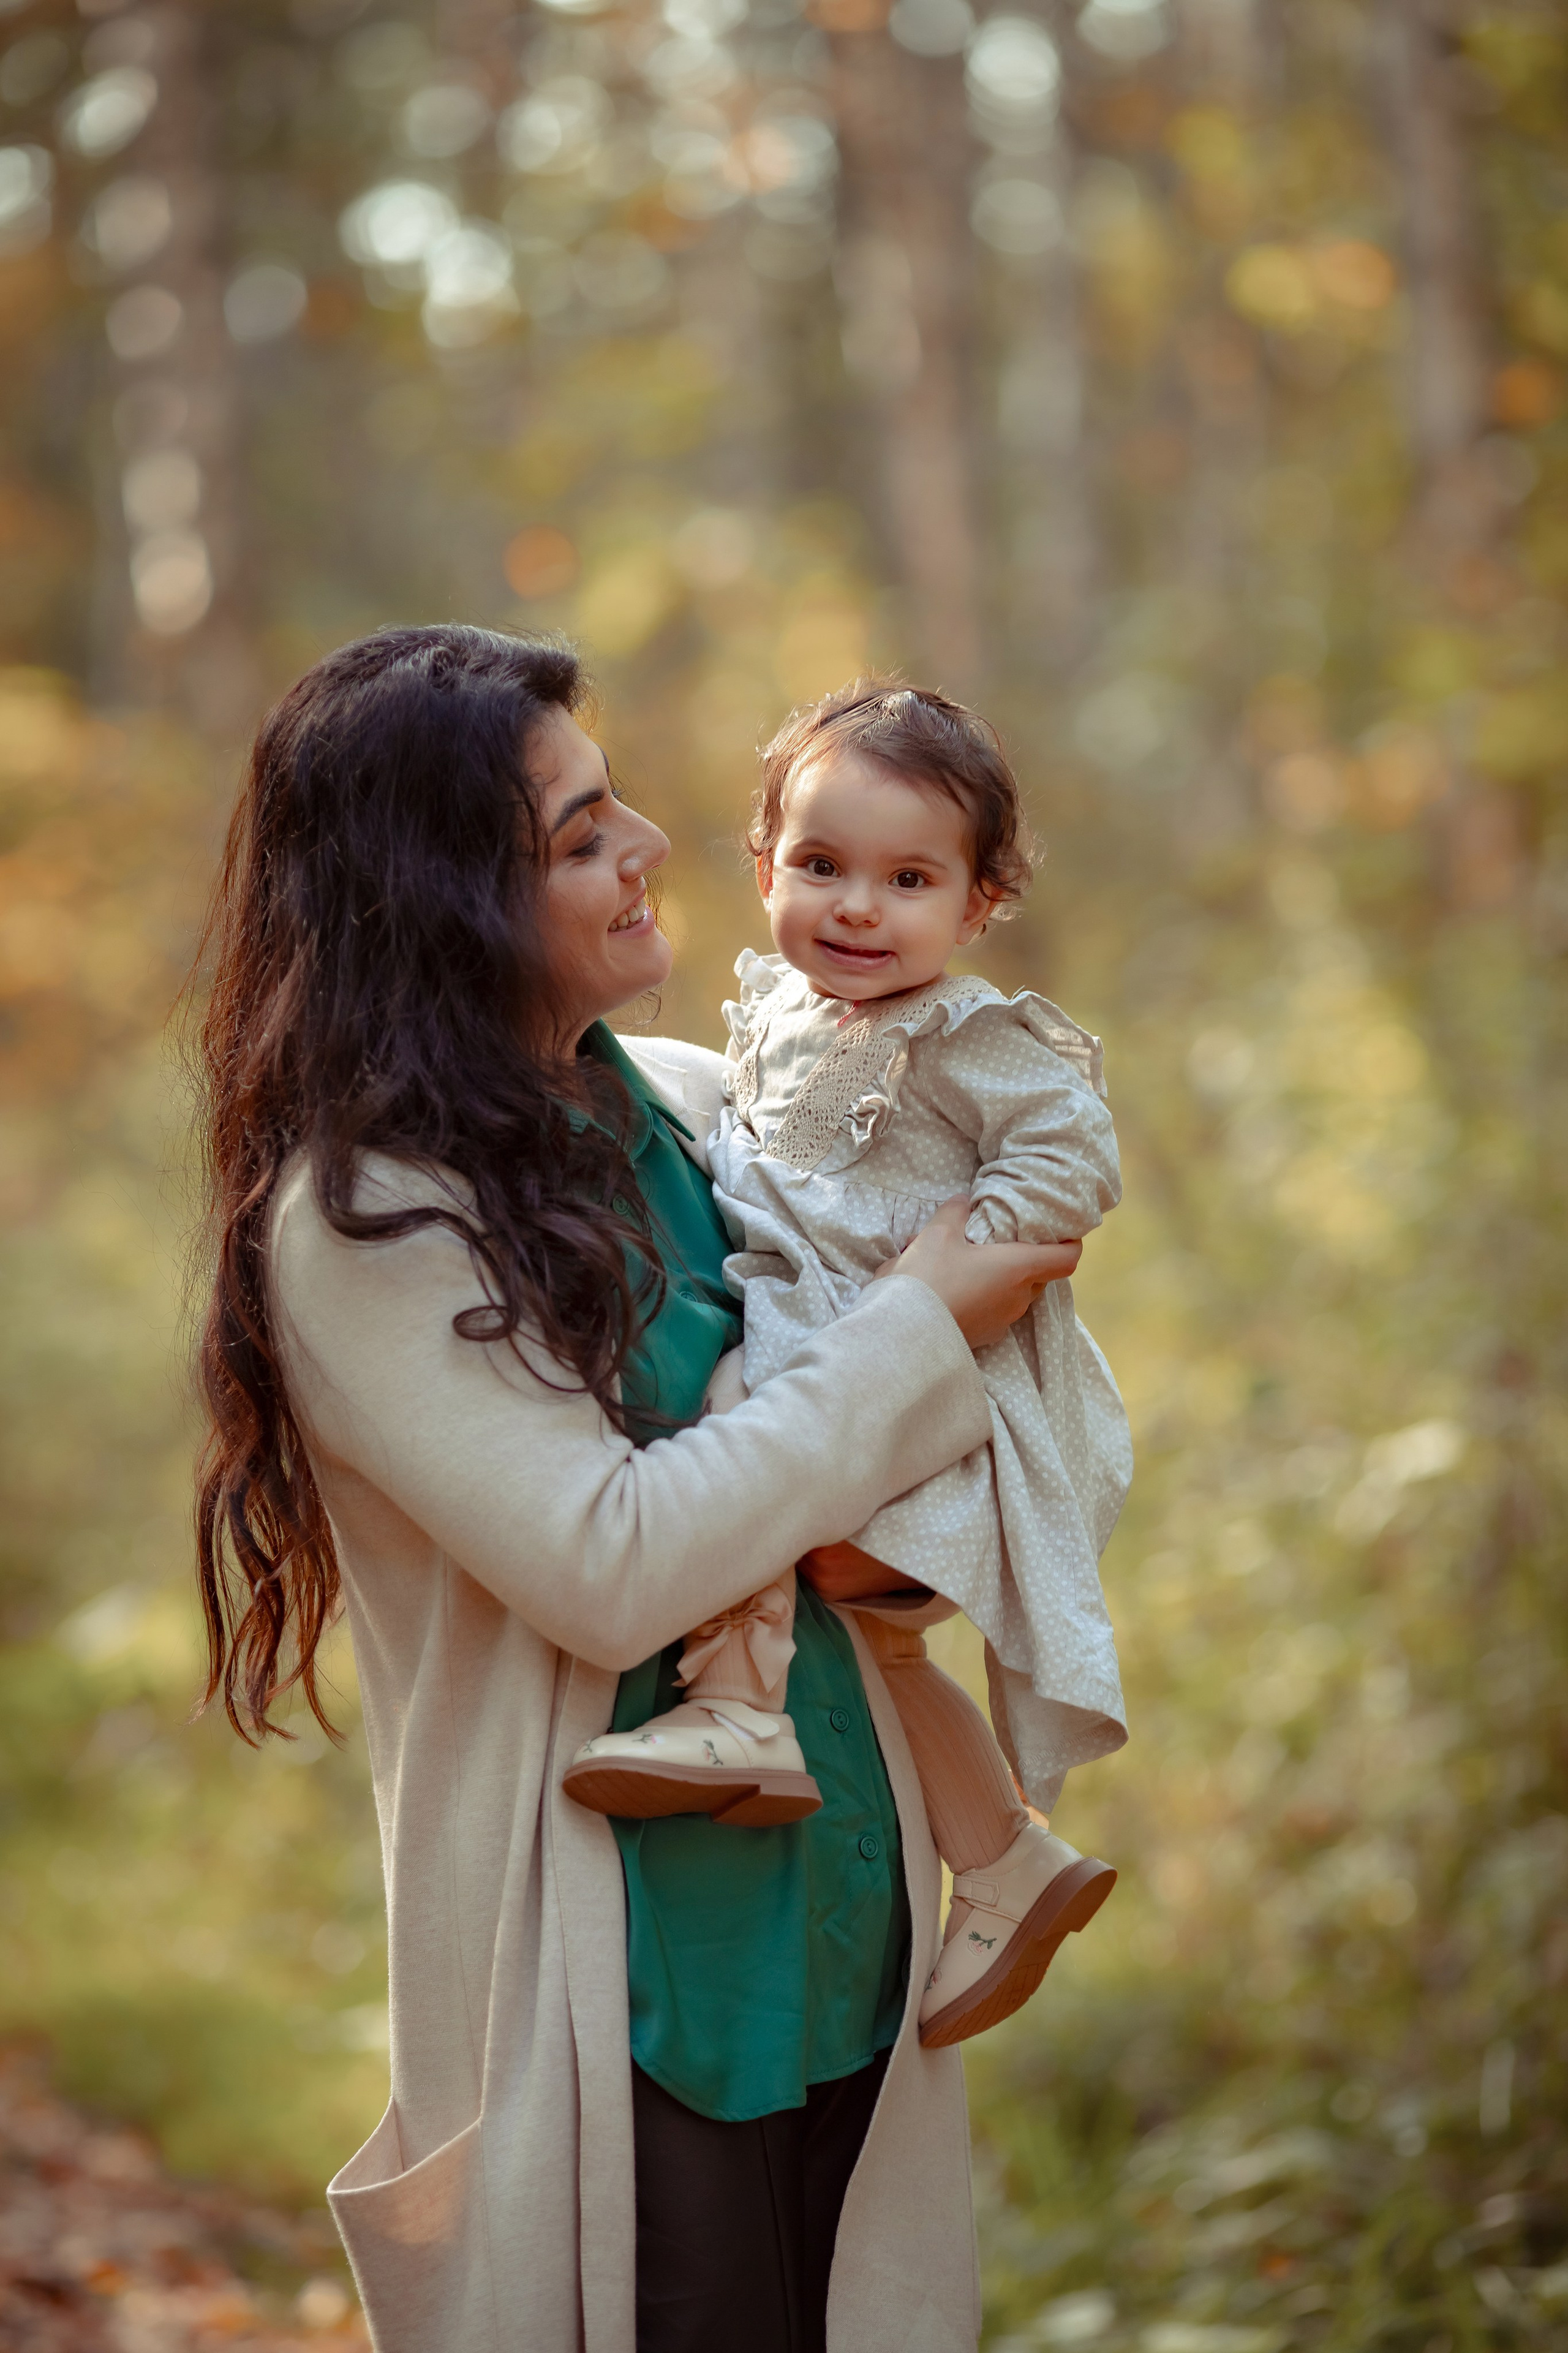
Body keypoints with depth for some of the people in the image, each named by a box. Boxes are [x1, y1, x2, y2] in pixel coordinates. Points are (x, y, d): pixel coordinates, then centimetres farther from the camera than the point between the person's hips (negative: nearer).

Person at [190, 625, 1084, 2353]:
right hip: (611, 1993, -7)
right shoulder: (357, 1220, -15)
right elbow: (610, 1564, -22)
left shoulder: (689, 1105, 6)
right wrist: (918, 1336, -15)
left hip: (841, 1928, 7)